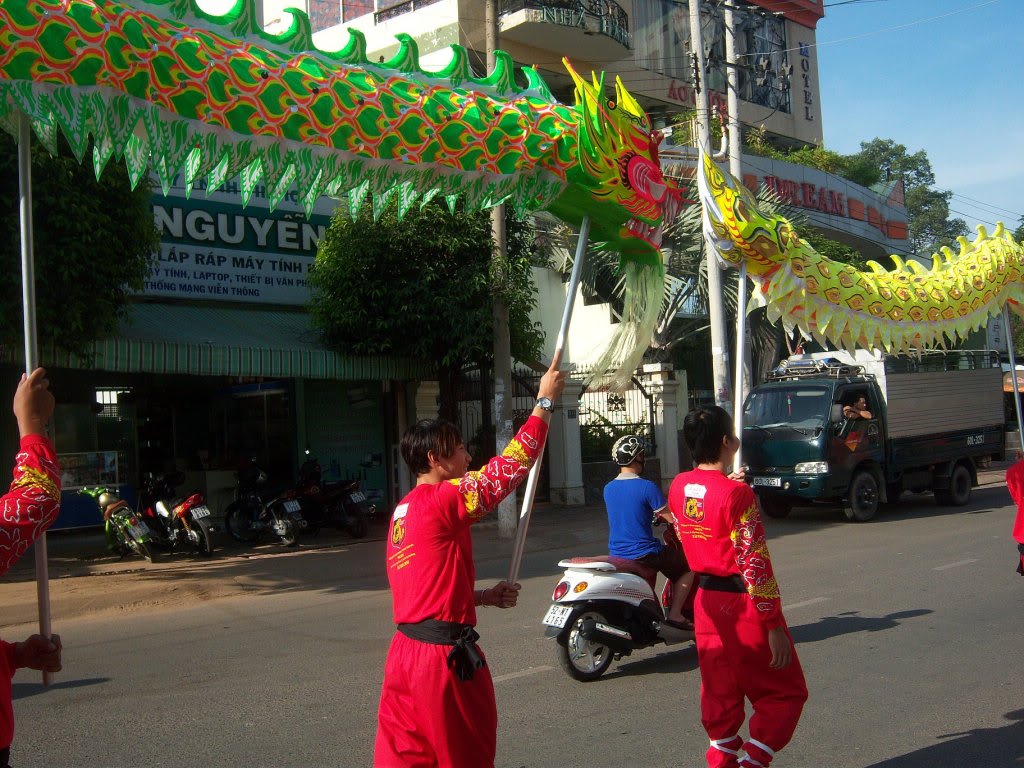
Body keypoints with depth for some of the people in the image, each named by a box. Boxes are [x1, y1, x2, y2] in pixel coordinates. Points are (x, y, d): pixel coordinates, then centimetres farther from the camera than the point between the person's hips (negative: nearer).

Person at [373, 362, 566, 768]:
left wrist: (484, 596, 13)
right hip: (444, 655, -8)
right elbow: (512, 464, -12)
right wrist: (545, 401, -4)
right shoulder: (443, 499, -15)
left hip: (406, 652, 8)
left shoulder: (403, 510, 13)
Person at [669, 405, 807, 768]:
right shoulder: (737, 493, -20)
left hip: (706, 601, 7)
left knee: (720, 696, 16)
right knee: (783, 692, 9)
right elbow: (755, 564, -20)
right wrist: (774, 624, -14)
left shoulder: (679, 486, 1)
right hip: (743, 603, -7)